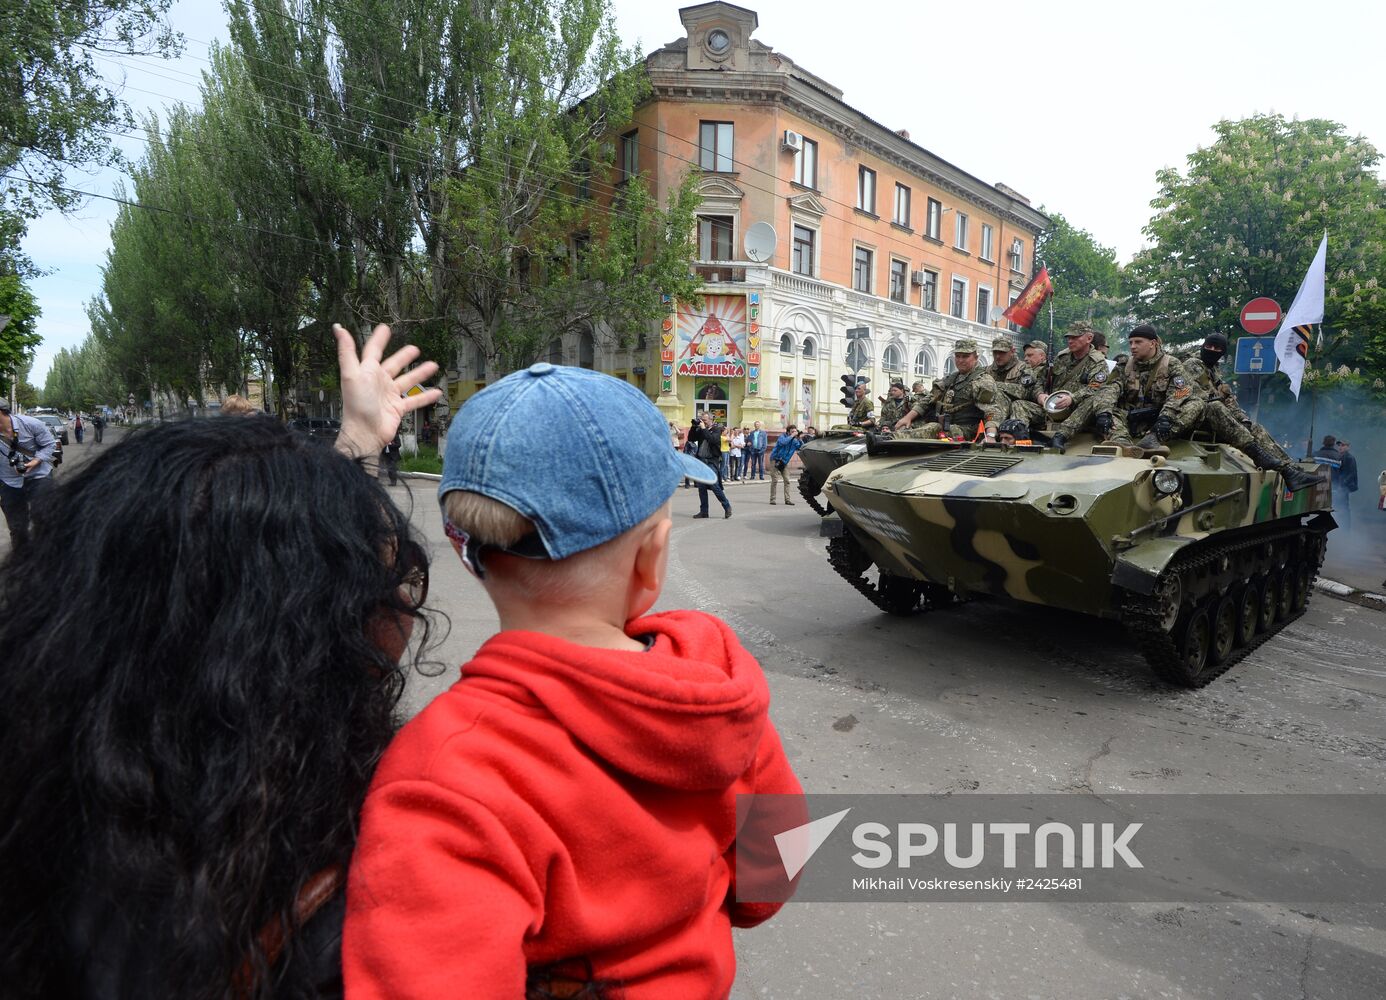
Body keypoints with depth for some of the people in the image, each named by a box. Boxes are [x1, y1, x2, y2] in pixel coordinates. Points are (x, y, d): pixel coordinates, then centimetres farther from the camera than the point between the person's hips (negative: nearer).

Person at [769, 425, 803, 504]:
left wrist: (800, 439, -17)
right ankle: (772, 499, 0)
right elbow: (783, 442, -36)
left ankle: (787, 500, 3)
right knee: (775, 480, -7)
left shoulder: (795, 441, 2)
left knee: (787, 481, 0)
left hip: (785, 462, 5)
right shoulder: (783, 436, -13)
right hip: (775, 460, -5)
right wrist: (792, 436, -31)